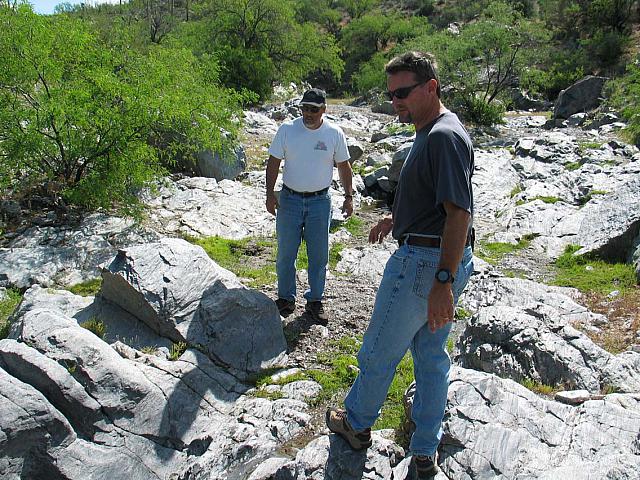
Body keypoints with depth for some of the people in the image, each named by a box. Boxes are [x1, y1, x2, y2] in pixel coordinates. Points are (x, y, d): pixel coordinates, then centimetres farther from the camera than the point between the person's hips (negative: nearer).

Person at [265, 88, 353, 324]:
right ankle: (286, 298, 26)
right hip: (289, 200, 0)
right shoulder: (287, 129, -5)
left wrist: (349, 196, 2)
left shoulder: (335, 133, -4)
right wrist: (270, 194, -7)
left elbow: (344, 166, 6)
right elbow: (273, 163, 0)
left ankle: (314, 300, 24)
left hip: (320, 201, 0)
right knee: (286, 254, 8)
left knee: (319, 256, 8)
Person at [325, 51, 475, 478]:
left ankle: (357, 424, 34)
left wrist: (443, 282, -29)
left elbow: (460, 211, -26)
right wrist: (398, 219, 22)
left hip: (424, 262, -10)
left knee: (379, 352, 10)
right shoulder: (432, 131, 14)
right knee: (431, 355, 17)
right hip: (440, 263, 11)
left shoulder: (444, 136, -19)